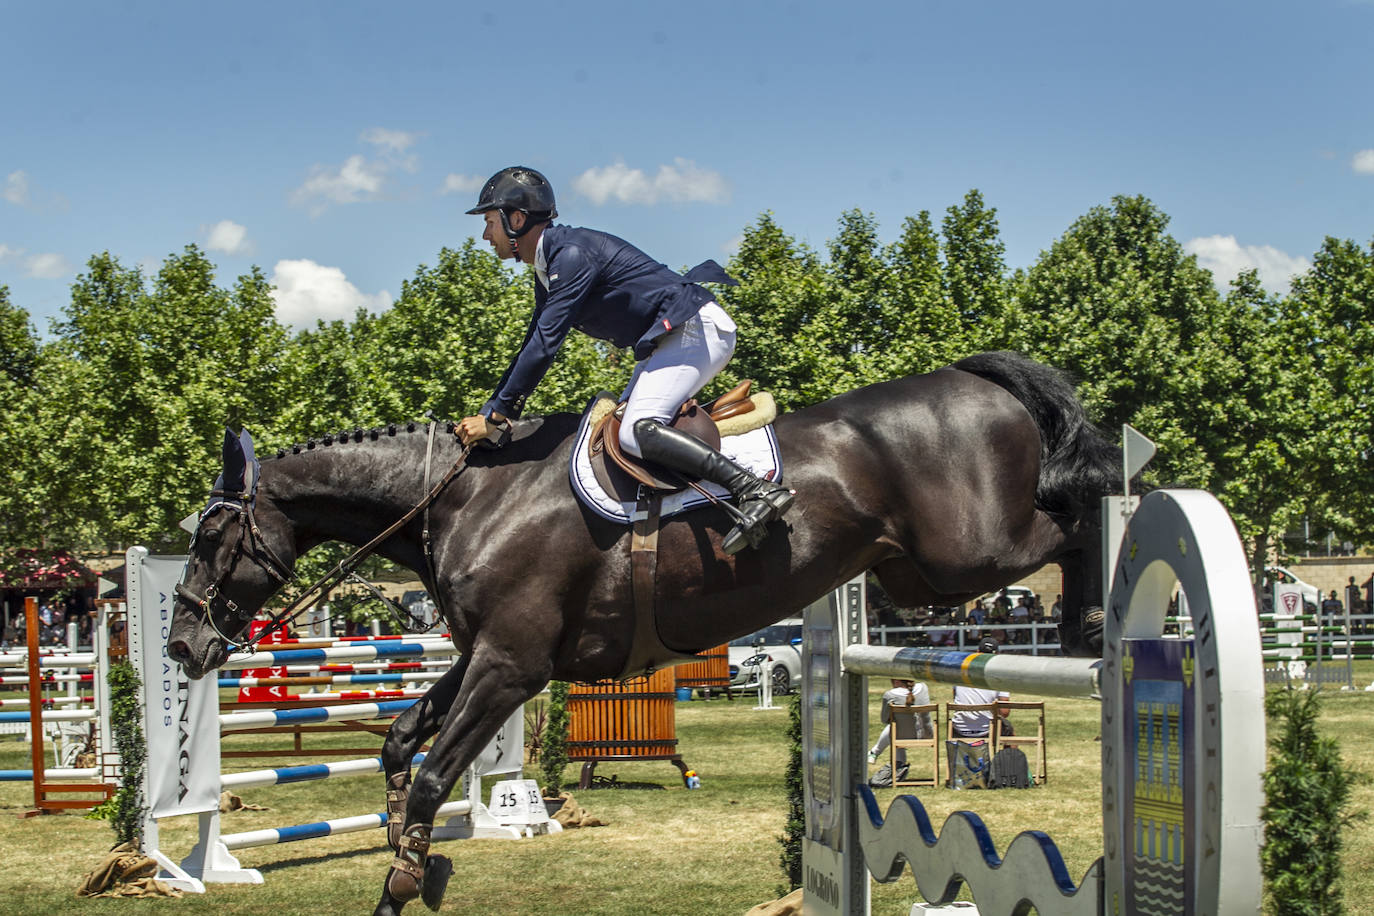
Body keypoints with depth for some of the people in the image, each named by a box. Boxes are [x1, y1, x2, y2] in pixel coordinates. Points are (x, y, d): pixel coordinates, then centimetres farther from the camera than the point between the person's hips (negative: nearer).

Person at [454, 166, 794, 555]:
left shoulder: (572, 252, -17)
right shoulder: (548, 271, 16)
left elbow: (545, 345, -20)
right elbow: (532, 348, 24)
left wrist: (495, 416, -16)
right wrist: (490, 412, 17)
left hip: (696, 329, -11)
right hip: (671, 339, 11)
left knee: (636, 431, -25)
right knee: (617, 424, 12)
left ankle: (758, 490, -36)